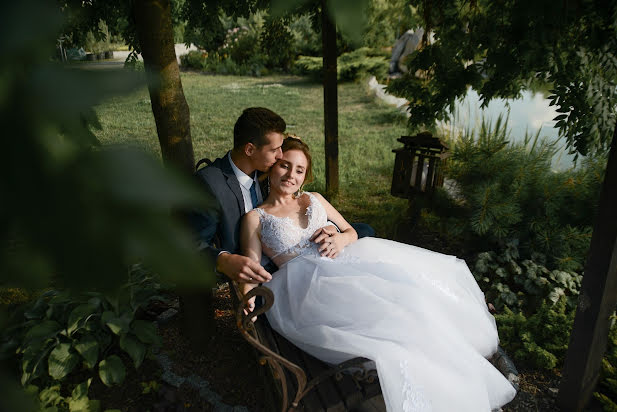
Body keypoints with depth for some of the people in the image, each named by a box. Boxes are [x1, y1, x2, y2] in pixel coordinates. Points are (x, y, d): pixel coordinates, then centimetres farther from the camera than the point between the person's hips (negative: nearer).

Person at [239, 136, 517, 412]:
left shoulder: (314, 199, 19)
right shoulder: (255, 218, 7)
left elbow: (351, 231, 21)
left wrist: (341, 239, -3)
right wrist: (248, 297, -22)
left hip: (341, 265, 6)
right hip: (304, 284, -5)